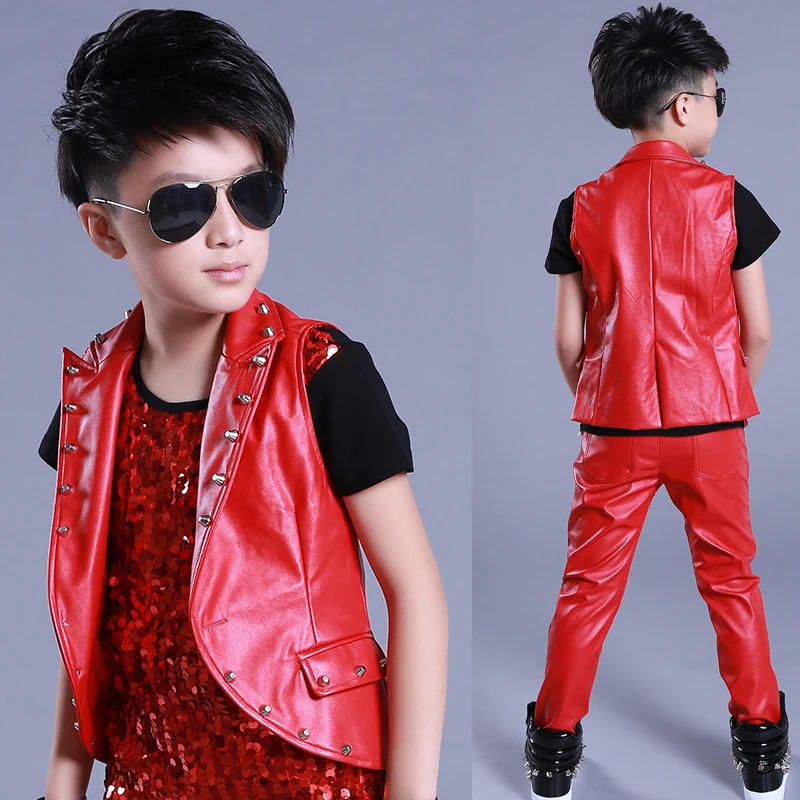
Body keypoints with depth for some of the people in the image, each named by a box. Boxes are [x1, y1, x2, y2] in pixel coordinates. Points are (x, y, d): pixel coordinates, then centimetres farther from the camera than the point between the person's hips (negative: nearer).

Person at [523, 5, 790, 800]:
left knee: (589, 585, 11)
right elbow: (758, 330, -4)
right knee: (730, 579, 14)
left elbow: (568, 339, -2)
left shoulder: (584, 206, -3)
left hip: (614, 427, 1)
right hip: (710, 423, 0)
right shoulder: (725, 197, -7)